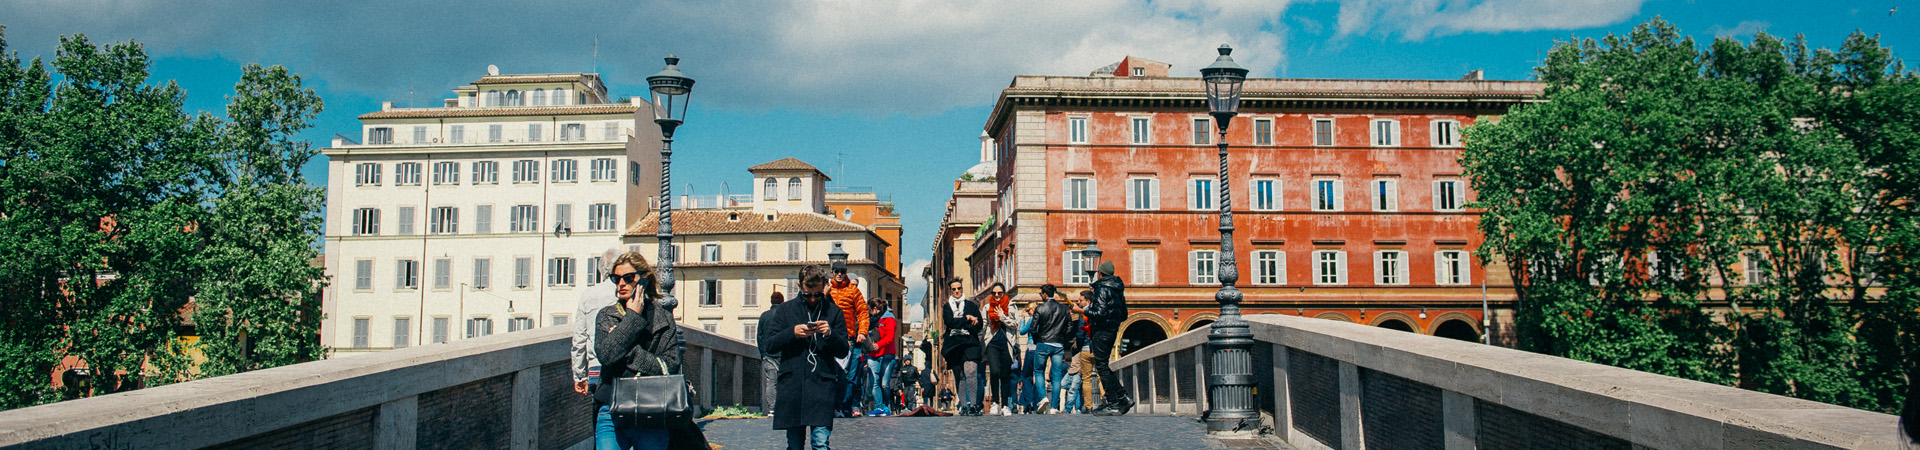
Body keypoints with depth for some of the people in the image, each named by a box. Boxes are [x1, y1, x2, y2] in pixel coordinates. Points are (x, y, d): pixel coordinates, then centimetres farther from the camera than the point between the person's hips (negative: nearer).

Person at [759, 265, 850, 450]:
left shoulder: (834, 311, 11)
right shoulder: (784, 310, 12)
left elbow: (843, 351, 8)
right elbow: (768, 345, 6)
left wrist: (830, 334, -11)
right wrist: (792, 333, -10)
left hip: (822, 384, -1)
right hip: (792, 384, 1)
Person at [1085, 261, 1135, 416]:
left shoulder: (1102, 288, -13)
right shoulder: (1118, 289, 15)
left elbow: (1099, 314, -21)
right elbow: (1124, 315, 19)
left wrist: (1084, 310, -9)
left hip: (1102, 330, -9)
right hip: (1113, 330, 9)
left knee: (1101, 366, -5)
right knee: (1104, 366, 16)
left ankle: (1114, 405, -8)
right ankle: (1123, 398, 11)